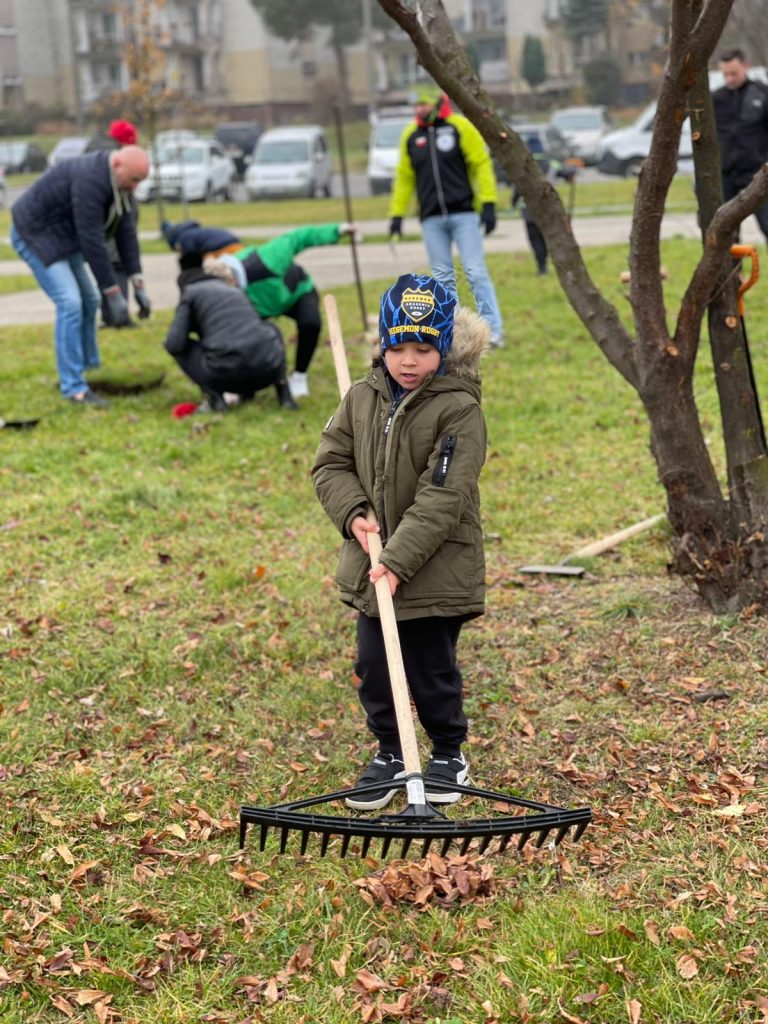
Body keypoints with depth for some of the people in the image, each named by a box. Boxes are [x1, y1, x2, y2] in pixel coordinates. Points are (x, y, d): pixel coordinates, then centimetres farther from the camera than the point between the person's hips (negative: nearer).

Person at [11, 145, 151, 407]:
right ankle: (74, 387, -14)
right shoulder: (90, 181, -31)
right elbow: (92, 241, -31)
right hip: (35, 235, -10)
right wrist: (114, 294, -27)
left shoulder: (118, 181, -1)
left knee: (88, 301, 12)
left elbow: (125, 230, 0)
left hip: (62, 235, 10)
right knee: (70, 303, -17)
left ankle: (89, 369, 26)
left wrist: (138, 284, -5)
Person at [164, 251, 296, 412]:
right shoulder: (233, 290, 31)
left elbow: (174, 344, 4)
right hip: (267, 369, 4)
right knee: (271, 330, 38)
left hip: (226, 374, -4)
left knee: (178, 345, 22)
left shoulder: (190, 293, 13)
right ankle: (282, 389, 12)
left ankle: (214, 394, 2)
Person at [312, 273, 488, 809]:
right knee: (374, 668, 11)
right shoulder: (362, 397, 2)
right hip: (372, 568, 5)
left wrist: (399, 559, -26)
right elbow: (331, 462, 8)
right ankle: (390, 755, 30)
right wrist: (353, 513, -10)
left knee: (433, 672, 8)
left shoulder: (460, 410, -15)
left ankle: (449, 754, 30)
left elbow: (442, 497, -21)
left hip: (437, 571, -5)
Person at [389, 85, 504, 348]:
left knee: (476, 272, -7)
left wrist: (488, 204, -9)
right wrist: (397, 213, 12)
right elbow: (404, 176, 15)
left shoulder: (460, 127, -2)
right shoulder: (411, 135, 9)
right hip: (431, 219, 4)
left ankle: (493, 329, -3)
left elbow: (482, 164, -2)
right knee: (443, 278, 4)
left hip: (463, 214, -4)